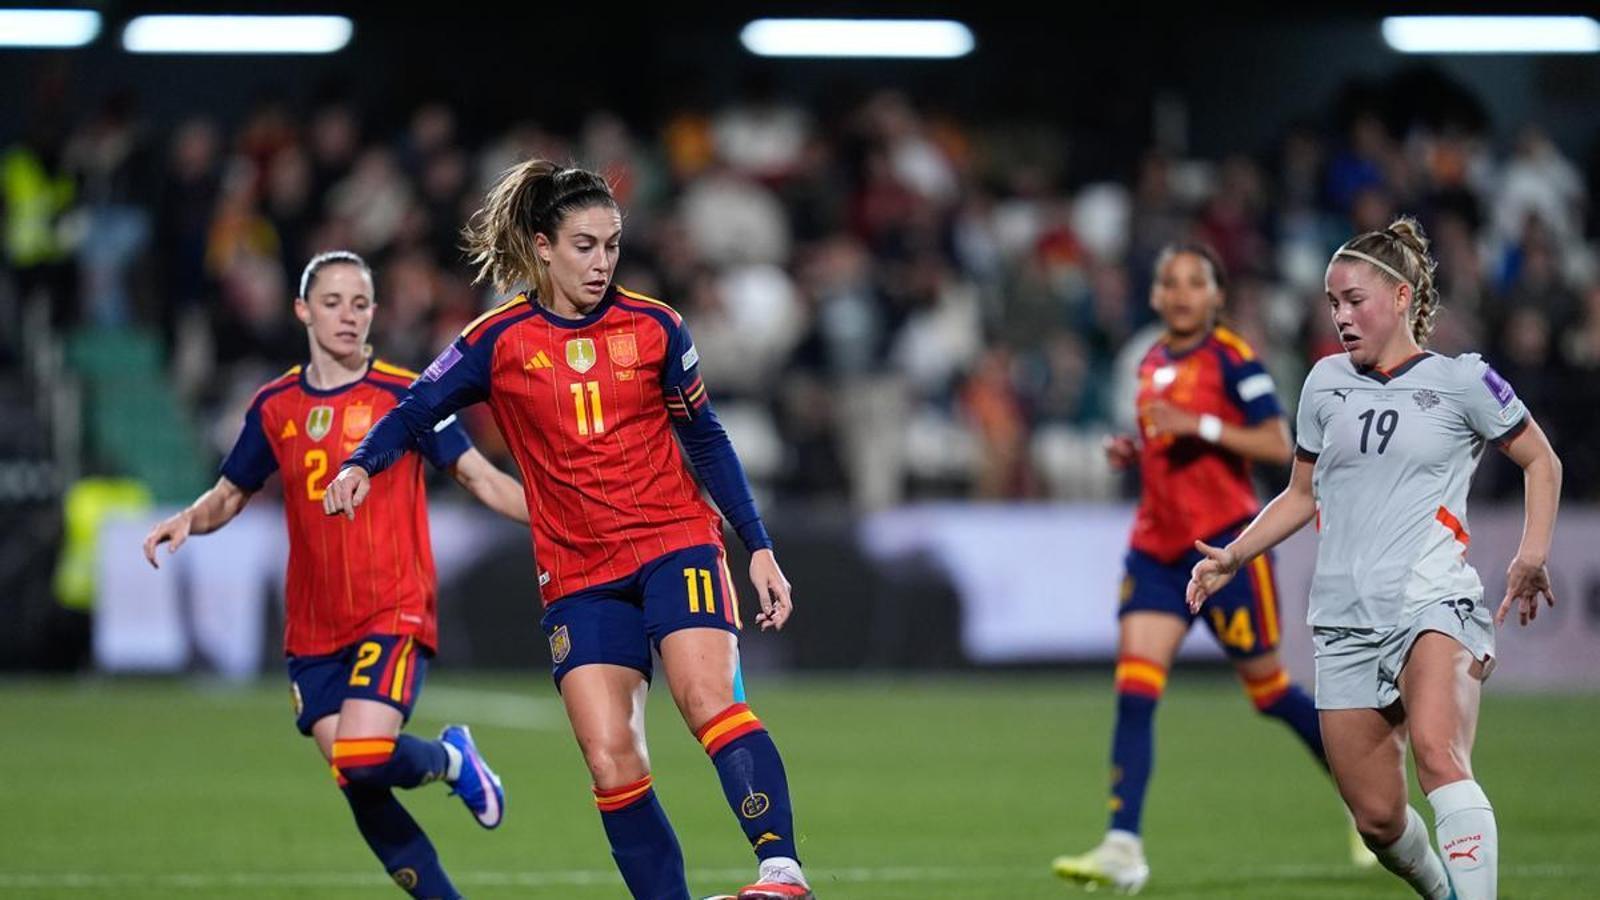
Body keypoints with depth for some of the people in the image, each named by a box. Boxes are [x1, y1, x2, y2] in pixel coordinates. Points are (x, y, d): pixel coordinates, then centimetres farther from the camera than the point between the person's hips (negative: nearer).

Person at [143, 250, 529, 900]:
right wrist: (186, 522, -1)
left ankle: (452, 760, 10)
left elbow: (482, 479, -2)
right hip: (314, 629, 4)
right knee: (356, 786, -3)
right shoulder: (274, 407, 9)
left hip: (394, 612, -4)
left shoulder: (404, 394, -3)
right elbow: (229, 497, 20)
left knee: (363, 758, -23)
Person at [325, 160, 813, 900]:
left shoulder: (653, 326, 2)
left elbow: (705, 440, 9)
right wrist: (361, 465, -15)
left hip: (676, 542, -1)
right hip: (578, 575, 1)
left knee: (708, 699, -25)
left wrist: (758, 547, 6)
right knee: (610, 761, -10)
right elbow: (418, 410, 5)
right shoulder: (499, 341, -1)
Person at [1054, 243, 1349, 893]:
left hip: (1224, 543, -6)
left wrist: (1198, 425, -22)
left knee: (1267, 687, 5)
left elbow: (1278, 445, -15)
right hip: (1157, 547, 6)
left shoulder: (1231, 358, -9)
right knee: (1134, 689, -8)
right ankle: (1123, 849, -14)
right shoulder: (1152, 364, 13)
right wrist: (1132, 453, 6)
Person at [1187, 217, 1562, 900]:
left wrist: (1532, 554, -3)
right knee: (1377, 817, 1)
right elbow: (1303, 495, 24)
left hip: (1433, 600, -5)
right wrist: (1232, 557, 12)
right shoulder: (1326, 382, 14)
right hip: (1345, 616, 5)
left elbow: (1540, 460, 11)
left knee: (1437, 753, -32)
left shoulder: (1460, 381, 1)